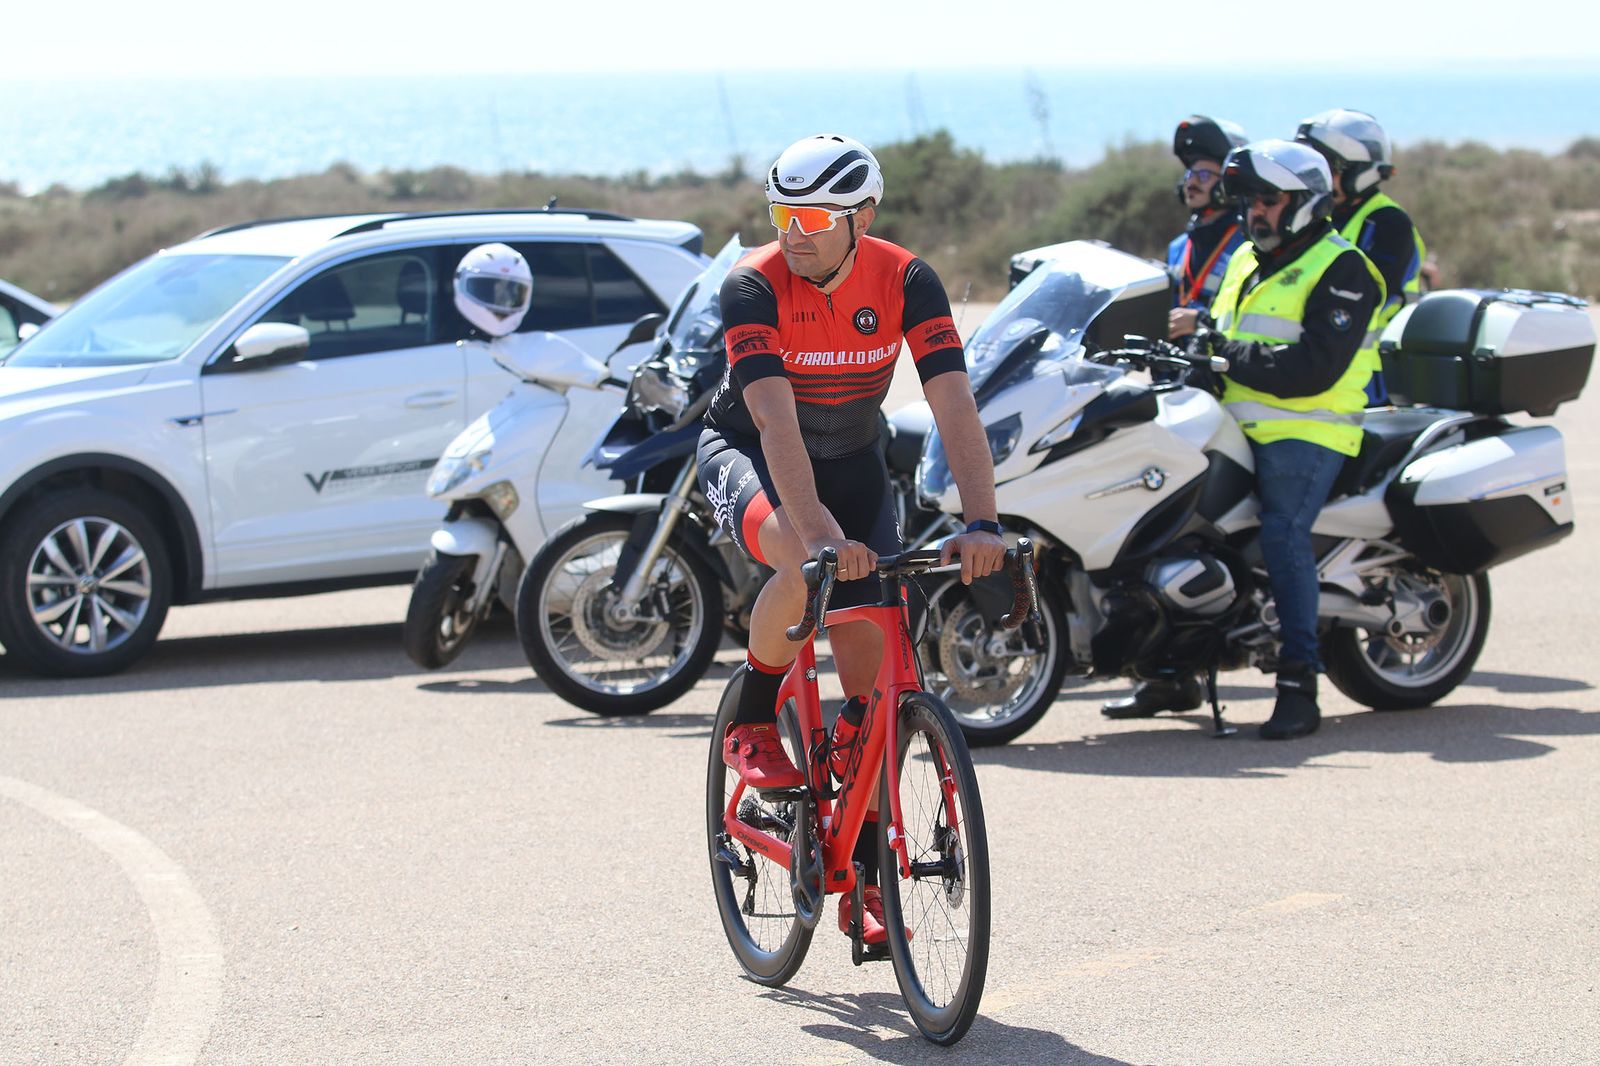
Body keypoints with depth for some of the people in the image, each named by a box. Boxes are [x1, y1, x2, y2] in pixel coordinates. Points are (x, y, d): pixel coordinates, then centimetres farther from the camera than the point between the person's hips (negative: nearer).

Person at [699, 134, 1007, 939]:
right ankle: (751, 723, -9)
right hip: (748, 456, -3)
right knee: (807, 568, -37)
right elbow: (776, 422, -36)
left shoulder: (905, 282, -20)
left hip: (852, 461, 3)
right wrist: (819, 531, -50)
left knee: (871, 665, -5)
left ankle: (863, 876, 5)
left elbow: (955, 407, -26)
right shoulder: (753, 286, -27)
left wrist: (982, 524, -40)